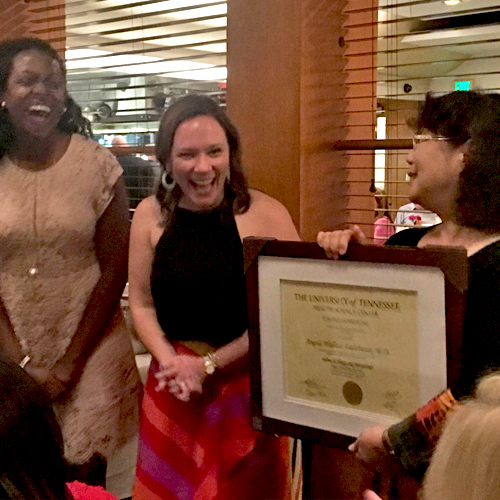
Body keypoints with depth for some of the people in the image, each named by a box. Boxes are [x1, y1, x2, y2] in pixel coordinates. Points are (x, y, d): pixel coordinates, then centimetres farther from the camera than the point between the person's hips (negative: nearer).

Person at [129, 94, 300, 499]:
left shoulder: (265, 214, -11)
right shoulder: (151, 215, 0)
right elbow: (141, 303, 5)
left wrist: (209, 365, -12)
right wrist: (171, 362, -13)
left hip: (248, 386, -3)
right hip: (173, 389, 3)